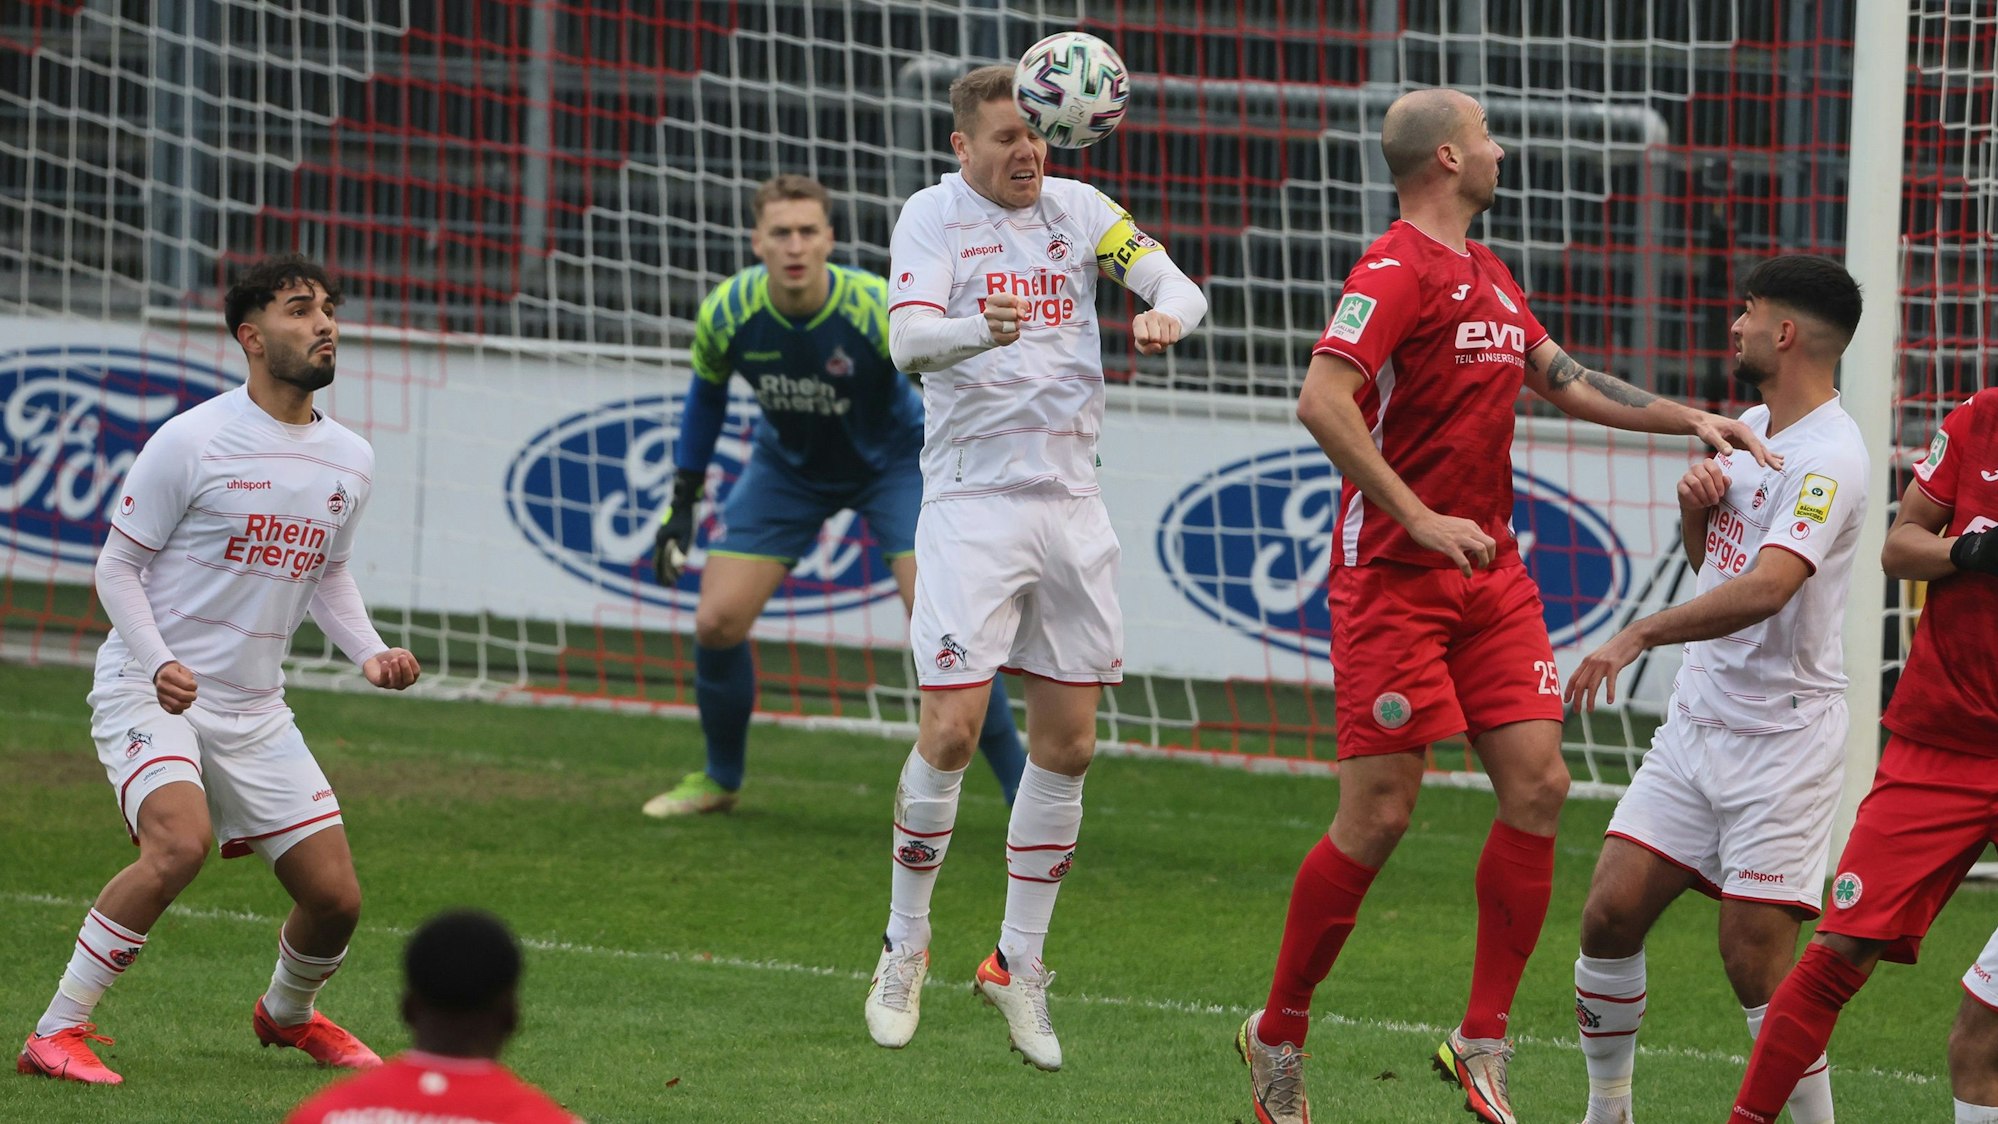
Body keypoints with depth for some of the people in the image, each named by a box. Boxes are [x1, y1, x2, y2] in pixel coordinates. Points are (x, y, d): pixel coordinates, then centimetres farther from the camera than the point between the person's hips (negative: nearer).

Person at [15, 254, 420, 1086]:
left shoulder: (349, 462, 8)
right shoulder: (192, 441, -11)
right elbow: (116, 567, -6)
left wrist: (370, 654, 5)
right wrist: (158, 665, -21)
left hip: (254, 711, 6)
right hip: (147, 695, -6)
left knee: (336, 895, 2)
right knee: (180, 841, -32)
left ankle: (289, 1013, 37)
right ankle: (57, 1032, -21)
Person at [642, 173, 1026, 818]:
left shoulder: (879, 311, -32)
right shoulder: (727, 314, -22)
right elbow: (707, 395, 0)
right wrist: (682, 504, 1)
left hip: (891, 460, -3)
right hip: (789, 467, 3)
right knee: (716, 622, -5)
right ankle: (720, 779, 21)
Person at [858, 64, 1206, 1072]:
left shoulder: (1077, 209, 9)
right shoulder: (934, 216, -4)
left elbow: (1176, 284, 1)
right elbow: (907, 337, -20)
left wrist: (1165, 314, -23)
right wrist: (980, 331, -41)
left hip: (1070, 500, 5)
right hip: (971, 501, -5)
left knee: (1067, 745, 5)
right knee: (950, 733, -11)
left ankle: (1019, 962, 16)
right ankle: (905, 946, 7)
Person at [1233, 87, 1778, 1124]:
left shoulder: (1487, 276, 17)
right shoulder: (1397, 271, -12)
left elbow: (1567, 382, 29)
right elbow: (1322, 400, -24)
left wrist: (1693, 420, 23)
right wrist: (1418, 518, -23)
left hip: (1490, 571, 8)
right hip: (1395, 576, -8)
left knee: (1538, 785, -1)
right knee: (1379, 816, -7)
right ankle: (1277, 1036, 9)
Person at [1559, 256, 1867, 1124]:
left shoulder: (1828, 458, -18)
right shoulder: (1749, 427, 11)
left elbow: (1766, 588, -32)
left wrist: (1641, 635, -38)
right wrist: (1697, 508, 2)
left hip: (1783, 737, -8)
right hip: (1696, 722, 8)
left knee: (1757, 957, -10)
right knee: (1611, 915, 1)